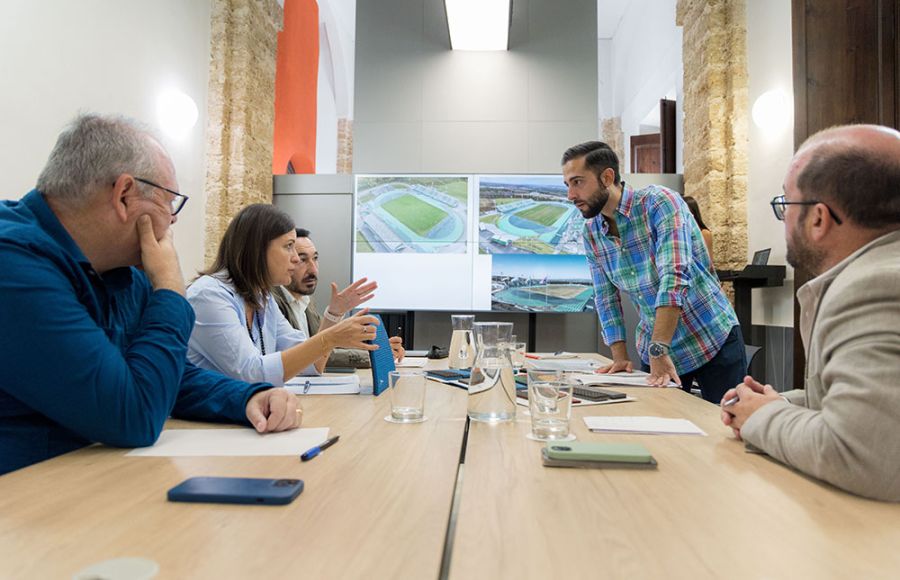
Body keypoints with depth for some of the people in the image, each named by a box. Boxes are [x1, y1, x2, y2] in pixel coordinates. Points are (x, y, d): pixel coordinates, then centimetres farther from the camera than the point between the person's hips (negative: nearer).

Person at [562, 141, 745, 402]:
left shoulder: (660, 202, -19)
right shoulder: (591, 232, 0)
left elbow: (674, 277, -29)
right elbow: (606, 298, 5)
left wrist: (658, 350, -33)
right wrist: (620, 356, -3)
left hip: (714, 341, -5)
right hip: (656, 349, 5)